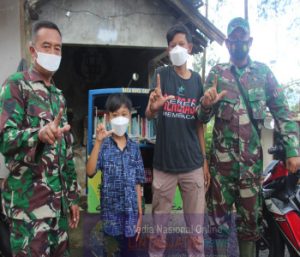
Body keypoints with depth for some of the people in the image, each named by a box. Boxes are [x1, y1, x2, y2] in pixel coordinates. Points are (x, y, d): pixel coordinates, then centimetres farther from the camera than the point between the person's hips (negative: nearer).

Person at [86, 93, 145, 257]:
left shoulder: (134, 147, 4)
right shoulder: (103, 145, -5)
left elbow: (137, 182, 6)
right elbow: (90, 171, -21)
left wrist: (140, 213, 5)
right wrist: (98, 142, -26)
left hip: (131, 212, 3)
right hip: (111, 212, -3)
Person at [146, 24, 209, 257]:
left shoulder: (197, 79, 8)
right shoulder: (162, 74, 0)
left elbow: (199, 123, 11)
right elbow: (149, 114, -11)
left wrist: (205, 159, 9)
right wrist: (153, 106, -35)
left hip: (193, 164, 2)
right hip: (164, 163, -2)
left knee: (196, 228, 10)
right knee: (159, 225, 8)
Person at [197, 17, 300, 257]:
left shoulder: (263, 71, 6)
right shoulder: (216, 73, 4)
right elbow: (203, 118, 1)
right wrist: (206, 104, -23)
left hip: (252, 158, 1)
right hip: (221, 157, 0)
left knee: (251, 215, 11)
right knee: (219, 212, 7)